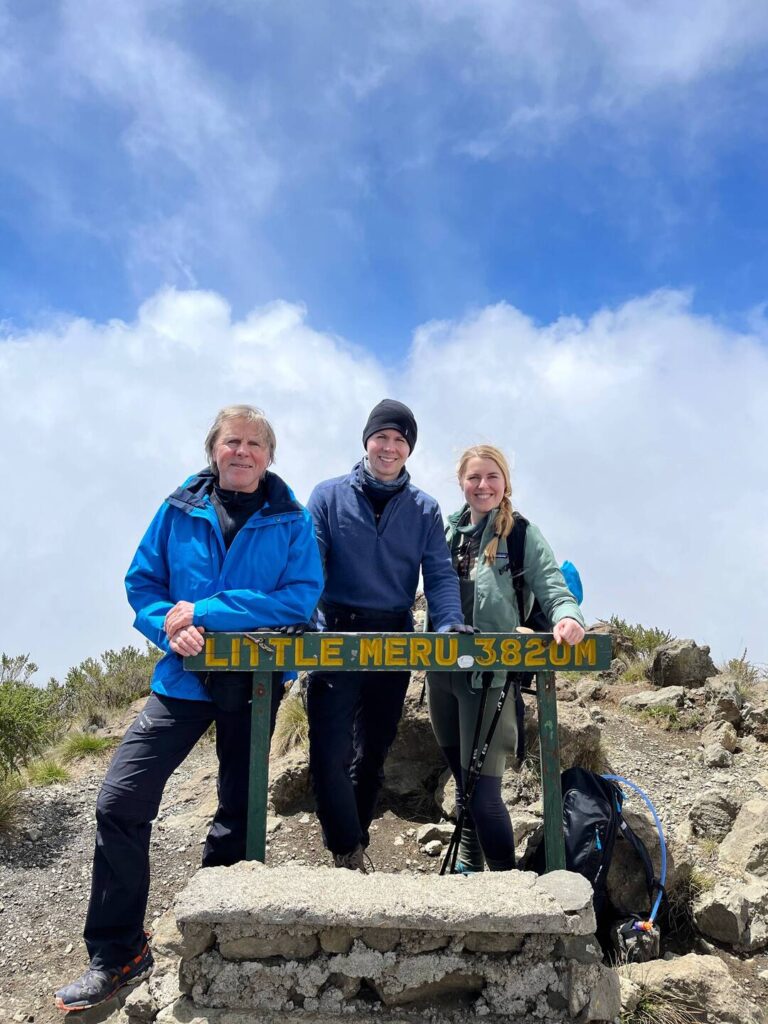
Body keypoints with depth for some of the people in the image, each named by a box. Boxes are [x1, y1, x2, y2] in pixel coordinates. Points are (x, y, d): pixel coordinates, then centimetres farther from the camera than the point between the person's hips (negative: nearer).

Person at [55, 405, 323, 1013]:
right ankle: (116, 954, 12)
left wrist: (206, 611, -20)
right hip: (185, 677, 1)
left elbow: (302, 596, -15)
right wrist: (171, 627, -16)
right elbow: (142, 582, 6)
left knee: (237, 814, 12)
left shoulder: (291, 520, -4)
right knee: (121, 803, -7)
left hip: (255, 682, -1)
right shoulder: (180, 511, 2)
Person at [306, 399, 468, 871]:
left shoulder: (424, 509, 7)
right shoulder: (329, 496, 1)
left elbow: (440, 574, 2)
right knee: (331, 752, -7)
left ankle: (354, 842, 31)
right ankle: (348, 853, 10)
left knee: (373, 752, 14)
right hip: (336, 638, -2)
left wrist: (450, 622, -15)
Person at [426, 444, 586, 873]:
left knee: (483, 788, -5)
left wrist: (568, 617, -32)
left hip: (491, 675, -5)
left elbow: (553, 589, -11)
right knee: (462, 782, 18)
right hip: (443, 672, 5)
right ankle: (467, 869, 35)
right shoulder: (449, 532, 10)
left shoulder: (524, 535, -4)